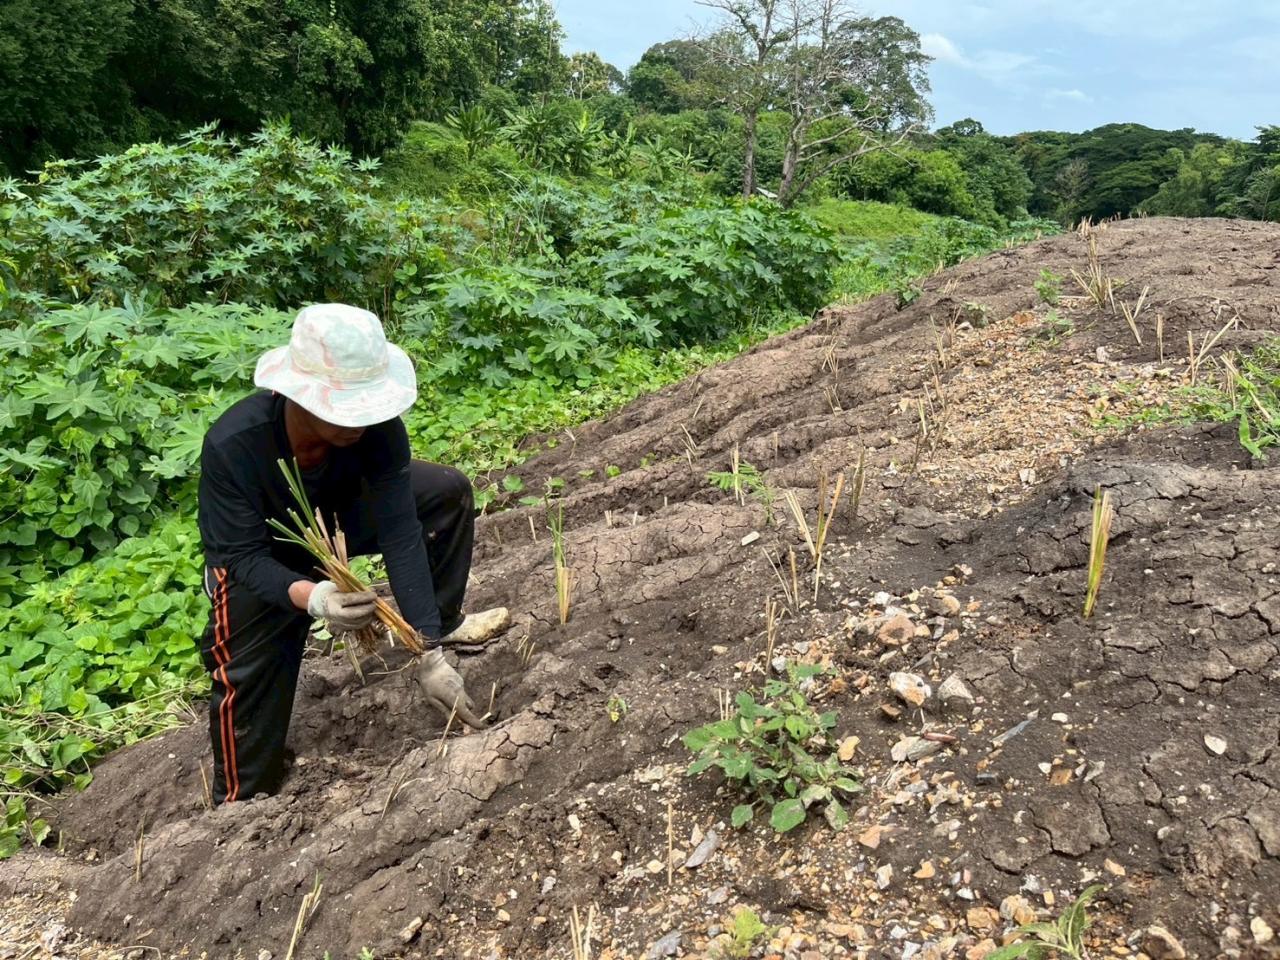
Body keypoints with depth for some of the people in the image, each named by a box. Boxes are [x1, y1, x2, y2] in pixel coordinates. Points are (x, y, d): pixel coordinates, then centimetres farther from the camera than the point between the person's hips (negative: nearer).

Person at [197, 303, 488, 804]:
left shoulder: (376, 425, -32)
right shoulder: (230, 444, -38)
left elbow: (401, 533, -32)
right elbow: (243, 555, -32)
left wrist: (429, 653, -36)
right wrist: (310, 596, -54)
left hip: (333, 517, 3)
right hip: (259, 560, -2)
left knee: (449, 492, -15)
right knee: (250, 679, -10)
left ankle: (440, 625, 4)